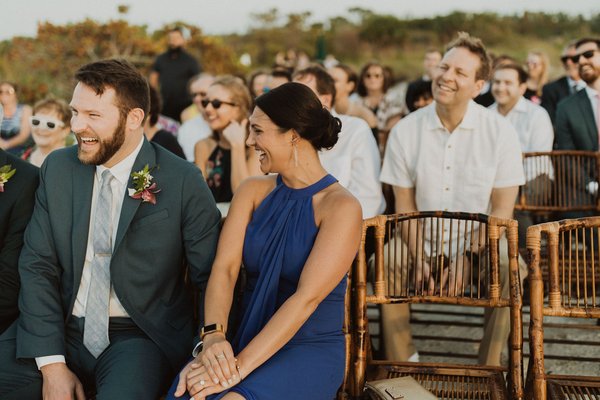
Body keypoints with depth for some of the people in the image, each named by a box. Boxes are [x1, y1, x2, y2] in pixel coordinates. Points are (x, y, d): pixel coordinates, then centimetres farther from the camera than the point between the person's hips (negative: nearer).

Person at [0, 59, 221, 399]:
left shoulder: (183, 182, -7)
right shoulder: (58, 168, 3)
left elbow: (212, 280, -1)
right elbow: (37, 265, 2)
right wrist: (51, 363, -8)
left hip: (142, 335, -3)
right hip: (61, 329, 3)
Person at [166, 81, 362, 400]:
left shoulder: (341, 207, -8)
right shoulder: (253, 191, 9)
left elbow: (307, 297, -18)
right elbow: (224, 268, -3)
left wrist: (240, 366, -26)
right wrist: (214, 337, -22)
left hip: (310, 350, -4)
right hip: (247, 338, 4)